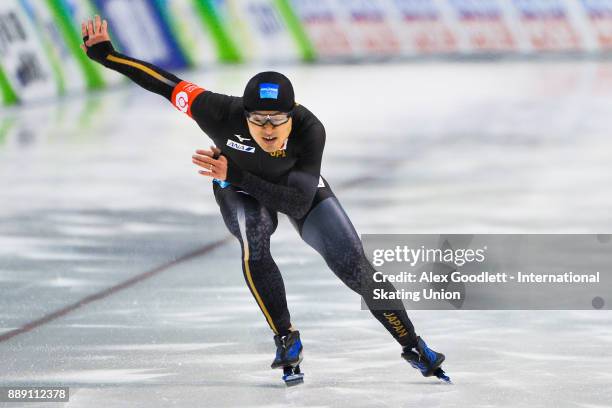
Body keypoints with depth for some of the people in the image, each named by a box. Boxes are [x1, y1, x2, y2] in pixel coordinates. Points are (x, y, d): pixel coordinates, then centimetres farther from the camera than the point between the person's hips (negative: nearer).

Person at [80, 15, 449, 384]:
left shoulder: (309, 129, -40)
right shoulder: (221, 113, -39)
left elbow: (299, 204, -40)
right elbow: (164, 82, -27)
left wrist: (234, 174, -48)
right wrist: (105, 55, -26)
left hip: (299, 187, 0)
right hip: (239, 190, 0)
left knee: (355, 267, -7)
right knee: (253, 242, -33)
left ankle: (414, 348, 16)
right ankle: (287, 341, -15)